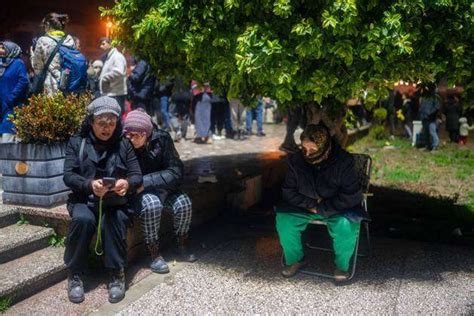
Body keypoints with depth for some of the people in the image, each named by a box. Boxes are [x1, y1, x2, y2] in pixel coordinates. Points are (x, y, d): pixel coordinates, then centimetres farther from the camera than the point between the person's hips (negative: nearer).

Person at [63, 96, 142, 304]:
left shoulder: (123, 145, 7)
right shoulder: (76, 142, 6)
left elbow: (137, 176, 0)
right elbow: (68, 175, -5)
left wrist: (127, 183, -26)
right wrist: (90, 184, -27)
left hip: (115, 202, 0)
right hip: (84, 200, 0)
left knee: (115, 220, -32)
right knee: (83, 219, -32)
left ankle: (117, 273, -15)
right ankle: (75, 273, -14)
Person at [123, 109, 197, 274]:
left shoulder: (161, 138, -15)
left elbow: (175, 172, -16)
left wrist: (145, 182, -25)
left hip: (162, 187, 3)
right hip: (137, 192, -2)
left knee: (184, 203, -21)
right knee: (152, 204, -32)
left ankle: (182, 244, 7)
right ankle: (155, 254, -14)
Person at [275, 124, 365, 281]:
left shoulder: (343, 161, -22)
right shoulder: (296, 160, -12)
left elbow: (352, 196, -21)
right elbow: (288, 191, -2)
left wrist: (321, 208, -21)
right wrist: (310, 204, -17)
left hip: (337, 208, -3)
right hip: (306, 206, 3)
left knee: (345, 225, -33)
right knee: (283, 219, -20)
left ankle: (342, 265, -5)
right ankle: (294, 259, 3)